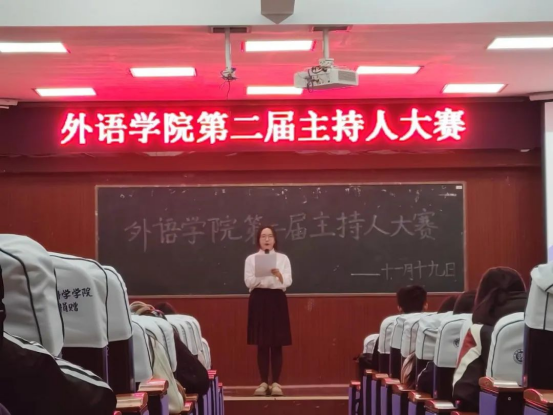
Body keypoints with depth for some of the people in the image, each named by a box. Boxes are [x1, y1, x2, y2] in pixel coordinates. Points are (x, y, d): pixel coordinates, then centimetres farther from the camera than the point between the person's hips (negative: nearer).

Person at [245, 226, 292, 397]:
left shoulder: (283, 258, 7)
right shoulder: (251, 259, 6)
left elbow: (288, 282, -1)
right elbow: (248, 282, -3)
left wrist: (278, 274, -20)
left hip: (277, 299, 0)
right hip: (259, 299, 0)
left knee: (277, 344, -1)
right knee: (262, 344, 1)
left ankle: (276, 383, 5)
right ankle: (264, 382, 8)